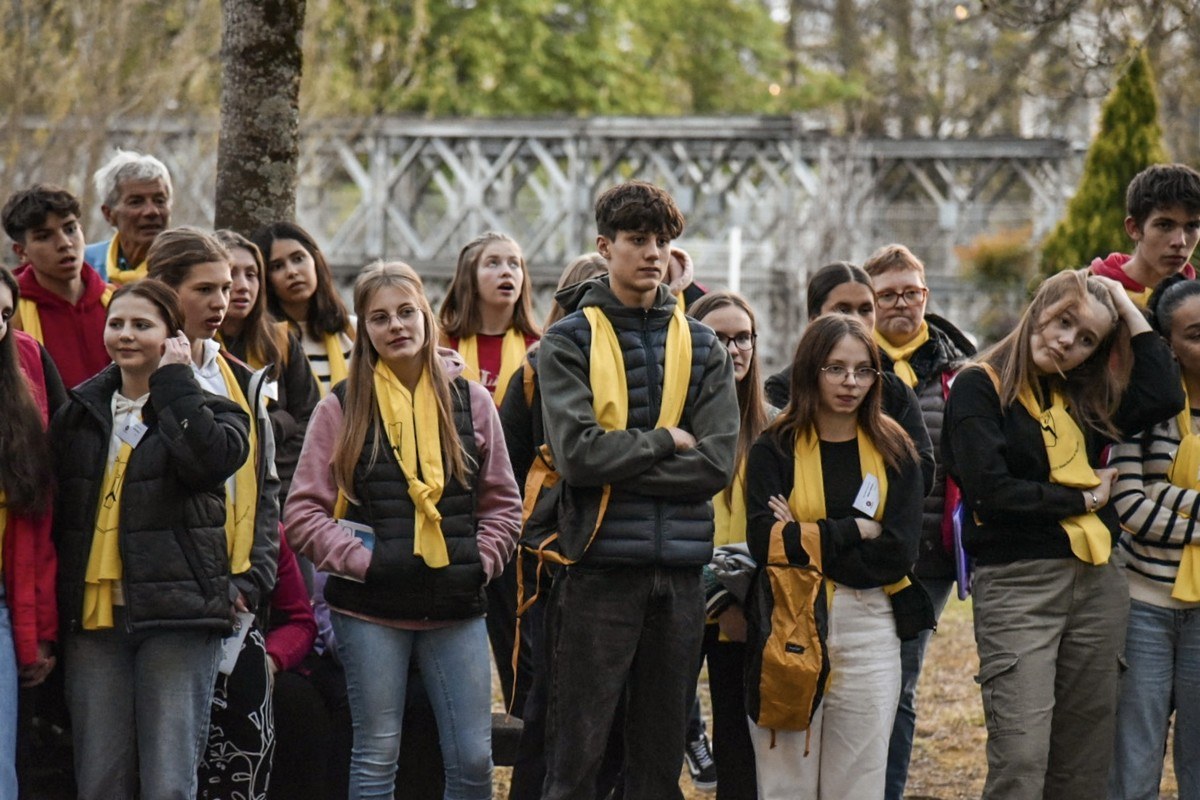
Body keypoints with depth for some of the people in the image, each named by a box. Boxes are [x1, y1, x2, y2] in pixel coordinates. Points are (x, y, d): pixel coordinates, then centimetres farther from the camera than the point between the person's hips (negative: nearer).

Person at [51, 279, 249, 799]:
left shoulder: (208, 409, 6)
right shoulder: (79, 412, 15)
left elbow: (210, 458, -18)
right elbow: (55, 512, 18)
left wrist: (174, 382, -8)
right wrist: (47, 618, 11)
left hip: (176, 617, -3)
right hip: (93, 616, 3)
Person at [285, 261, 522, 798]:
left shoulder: (470, 400, 7)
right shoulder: (342, 408, 1)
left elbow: (502, 503, 13)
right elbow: (304, 512, -1)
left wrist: (480, 563, -1)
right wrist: (361, 560, -11)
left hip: (456, 609, 2)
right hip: (371, 611, -2)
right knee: (377, 756, 4)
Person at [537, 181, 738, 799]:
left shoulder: (703, 347, 11)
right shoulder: (569, 342, 1)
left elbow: (716, 463, -2)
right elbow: (576, 452, -14)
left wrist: (616, 462, -9)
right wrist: (664, 440, -5)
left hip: (680, 569, 4)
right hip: (600, 568, -4)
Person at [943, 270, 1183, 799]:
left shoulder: (1085, 398, 14)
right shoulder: (980, 388, -3)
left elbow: (1164, 397, -1)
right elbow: (990, 490, -14)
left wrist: (1129, 312, 4)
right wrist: (1085, 500, -4)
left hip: (1097, 583, 6)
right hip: (1016, 582, -6)